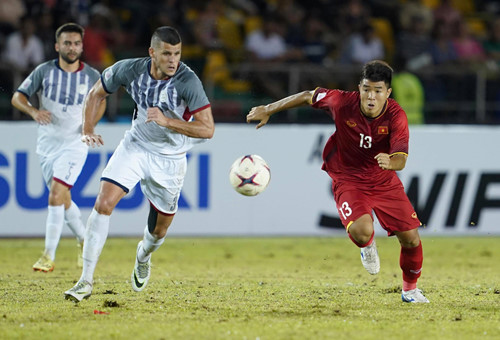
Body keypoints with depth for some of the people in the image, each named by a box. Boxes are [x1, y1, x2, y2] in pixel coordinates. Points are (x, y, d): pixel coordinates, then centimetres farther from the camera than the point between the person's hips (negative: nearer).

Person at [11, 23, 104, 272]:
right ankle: (84, 240, 36)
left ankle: (49, 256, -13)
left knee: (56, 196, -17)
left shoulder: (92, 76, -4)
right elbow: (17, 97, -5)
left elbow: (100, 101, 16)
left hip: (75, 143, -3)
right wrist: (33, 111, -26)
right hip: (47, 145, 3)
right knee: (62, 200, 12)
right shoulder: (44, 71, -5)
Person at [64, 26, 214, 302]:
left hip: (170, 158, -1)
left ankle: (143, 257, 49)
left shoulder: (188, 81, -25)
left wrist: (166, 121, -37)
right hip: (135, 145, 1)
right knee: (104, 202, -19)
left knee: (159, 230, 10)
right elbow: (97, 93, 4)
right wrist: (88, 129, -9)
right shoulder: (130, 70, -15)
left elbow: (207, 129, -28)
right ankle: (86, 281, -14)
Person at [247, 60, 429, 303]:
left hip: (384, 181, 2)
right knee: (361, 230, -30)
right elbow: (308, 96, -2)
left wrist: (390, 162, -52)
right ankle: (367, 246, 11)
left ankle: (410, 288, 26)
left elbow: (401, 159, -27)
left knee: (410, 237, -4)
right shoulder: (342, 103, -20)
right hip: (348, 180, -2)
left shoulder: (396, 116, -20)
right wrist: (268, 110, 5)